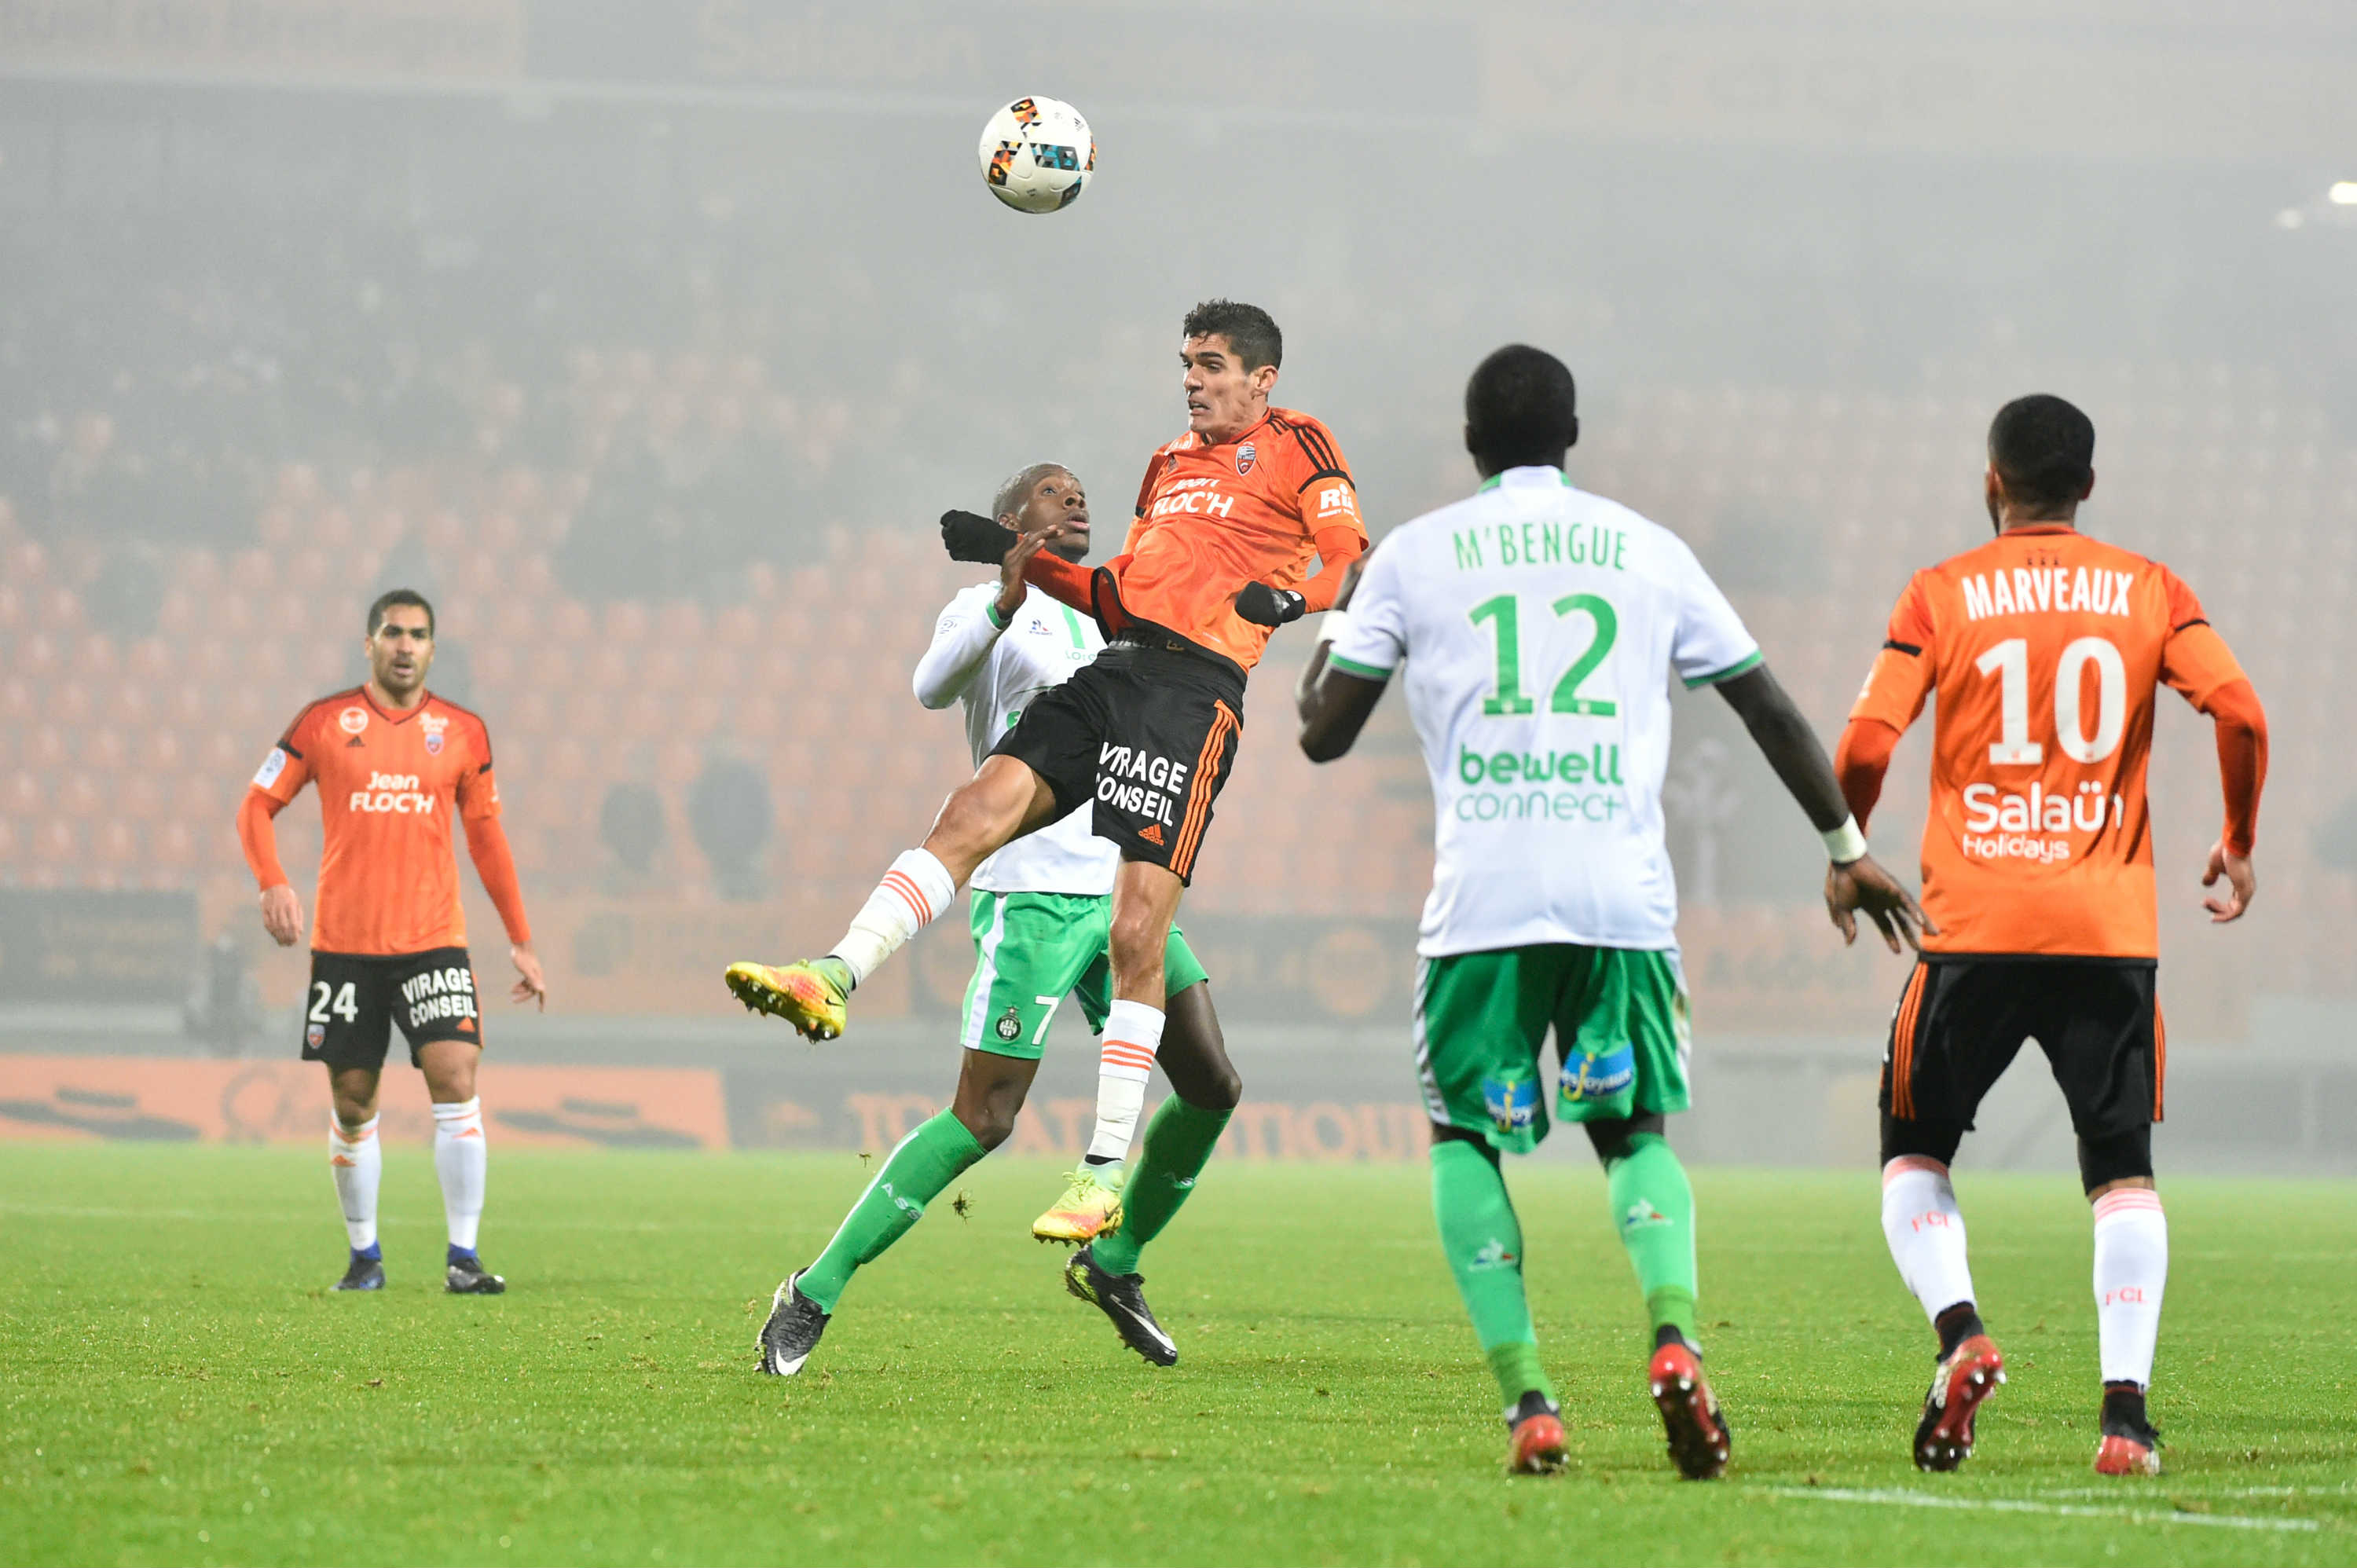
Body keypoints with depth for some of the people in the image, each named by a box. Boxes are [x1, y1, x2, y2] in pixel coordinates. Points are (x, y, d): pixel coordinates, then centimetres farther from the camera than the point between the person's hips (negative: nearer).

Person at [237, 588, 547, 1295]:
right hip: (343, 942, 0)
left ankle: (463, 1258, -11)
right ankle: (363, 1256, 20)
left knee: (456, 1078, -15)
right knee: (353, 1100, 5)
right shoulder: (323, 723, 2)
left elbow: (487, 836, 15)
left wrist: (521, 941, 13)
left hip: (433, 941, 0)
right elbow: (257, 807, 5)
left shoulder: (462, 732, 7)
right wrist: (272, 884, -14)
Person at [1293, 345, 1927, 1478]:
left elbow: (1324, 734, 10)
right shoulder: (1649, 552, 14)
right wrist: (1847, 850, 28)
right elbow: (1771, 712, 18)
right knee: (1637, 1130, 15)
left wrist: (1326, 646, 32)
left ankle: (1524, 1394, -5)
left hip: (1481, 898, -2)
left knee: (1466, 1138, 13)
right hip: (1625, 894, 2)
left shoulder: (1414, 556, 9)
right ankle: (1672, 1332, -15)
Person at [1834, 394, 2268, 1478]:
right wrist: (2238, 848, 9)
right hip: (2111, 928, 1)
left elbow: (1866, 746, -6)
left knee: (1915, 1152, 14)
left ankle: (1959, 1330, -11)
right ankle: (2126, 1409, -8)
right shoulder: (2149, 592, 7)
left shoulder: (1940, 595, 2)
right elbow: (2239, 712, -6)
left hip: (1974, 922, -1)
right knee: (2123, 1171, 9)